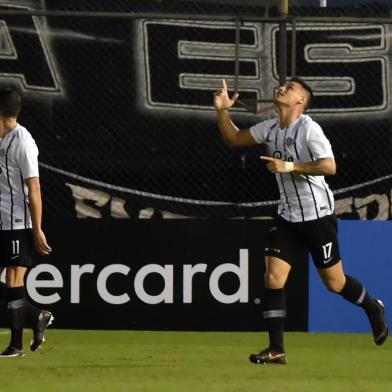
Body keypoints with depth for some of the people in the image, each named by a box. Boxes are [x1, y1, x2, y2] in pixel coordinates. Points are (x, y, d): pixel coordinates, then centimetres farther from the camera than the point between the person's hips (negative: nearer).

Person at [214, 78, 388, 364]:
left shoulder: (308, 128, -17)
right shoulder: (270, 128, 5)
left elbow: (329, 166, -27)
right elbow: (234, 139, 15)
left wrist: (289, 166, -29)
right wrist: (222, 111, -1)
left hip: (318, 216, -6)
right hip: (287, 217, 6)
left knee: (334, 283, 5)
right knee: (273, 277, -8)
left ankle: (373, 308, 36)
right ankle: (276, 350, -5)